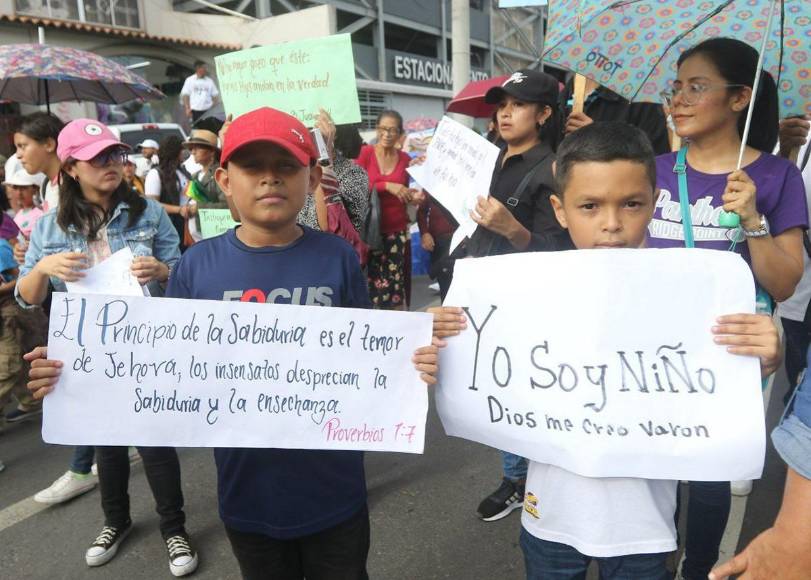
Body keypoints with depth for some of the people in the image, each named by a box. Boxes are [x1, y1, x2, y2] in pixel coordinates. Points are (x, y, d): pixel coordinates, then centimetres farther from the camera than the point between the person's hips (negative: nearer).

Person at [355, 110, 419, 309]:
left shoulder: (405, 159, 9)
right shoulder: (365, 152, -1)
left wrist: (413, 196, -1)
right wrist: (386, 185, -19)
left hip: (397, 231, 3)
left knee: (396, 285, 4)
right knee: (371, 283, -4)